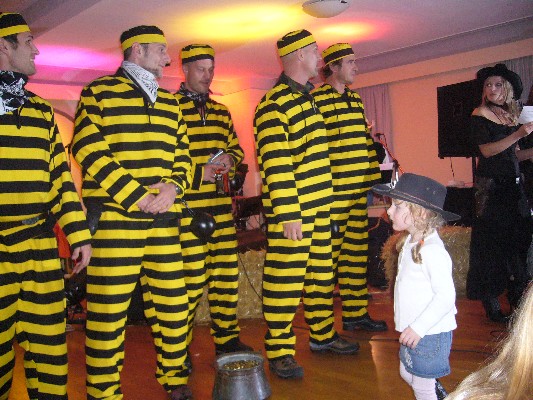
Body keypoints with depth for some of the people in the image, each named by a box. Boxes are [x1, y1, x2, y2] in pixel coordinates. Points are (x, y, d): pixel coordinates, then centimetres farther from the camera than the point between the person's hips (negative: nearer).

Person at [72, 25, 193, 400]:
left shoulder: (169, 101, 19)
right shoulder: (99, 93, 2)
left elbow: (182, 154, 17)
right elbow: (88, 150, -8)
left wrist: (173, 186, -5)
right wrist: (137, 196, -15)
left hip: (164, 219, 6)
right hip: (113, 215, -5)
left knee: (172, 301, 10)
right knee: (109, 309, -1)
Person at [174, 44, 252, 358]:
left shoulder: (221, 111, 18)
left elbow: (235, 147, 25)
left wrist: (229, 160, 1)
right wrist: (198, 173, -16)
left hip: (220, 204, 6)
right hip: (186, 206, -6)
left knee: (226, 271, 9)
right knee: (192, 276, -4)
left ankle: (227, 338, 23)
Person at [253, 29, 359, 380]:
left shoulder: (307, 97, 17)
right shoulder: (274, 104, -13)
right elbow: (275, 166, -20)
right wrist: (288, 216, -23)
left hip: (319, 205, 9)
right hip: (292, 210, -9)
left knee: (321, 273, 17)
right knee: (285, 279, -3)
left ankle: (322, 334, 32)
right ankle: (279, 352, 9)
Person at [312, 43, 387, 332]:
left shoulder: (355, 99, 17)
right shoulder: (316, 99, -7)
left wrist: (374, 179, 16)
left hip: (360, 189, 8)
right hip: (333, 190, -8)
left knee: (357, 250, 12)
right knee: (329, 253, -1)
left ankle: (356, 312, 24)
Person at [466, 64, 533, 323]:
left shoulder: (512, 115, 14)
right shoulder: (480, 114, -3)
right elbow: (487, 150, -13)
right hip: (491, 184, -6)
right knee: (492, 242, -4)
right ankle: (491, 305, 5)